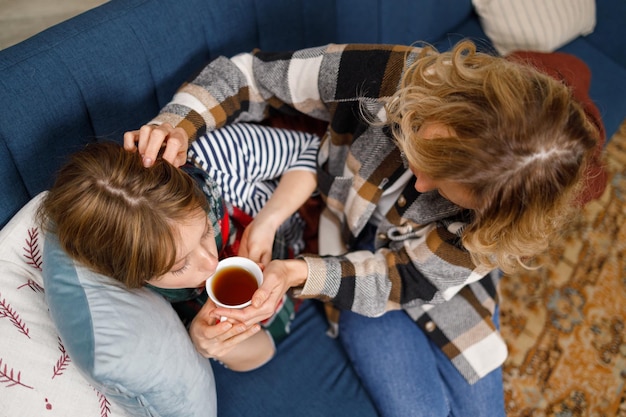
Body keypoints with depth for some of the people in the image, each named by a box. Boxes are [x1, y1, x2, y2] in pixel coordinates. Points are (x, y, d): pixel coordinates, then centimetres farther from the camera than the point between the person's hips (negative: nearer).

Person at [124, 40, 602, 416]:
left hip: (437, 276, 2)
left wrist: (298, 275, -44)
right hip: (351, 246, -1)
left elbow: (398, 279, -27)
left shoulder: (508, 216, -32)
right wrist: (177, 123, -41)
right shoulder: (390, 77, -36)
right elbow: (251, 75, -23)